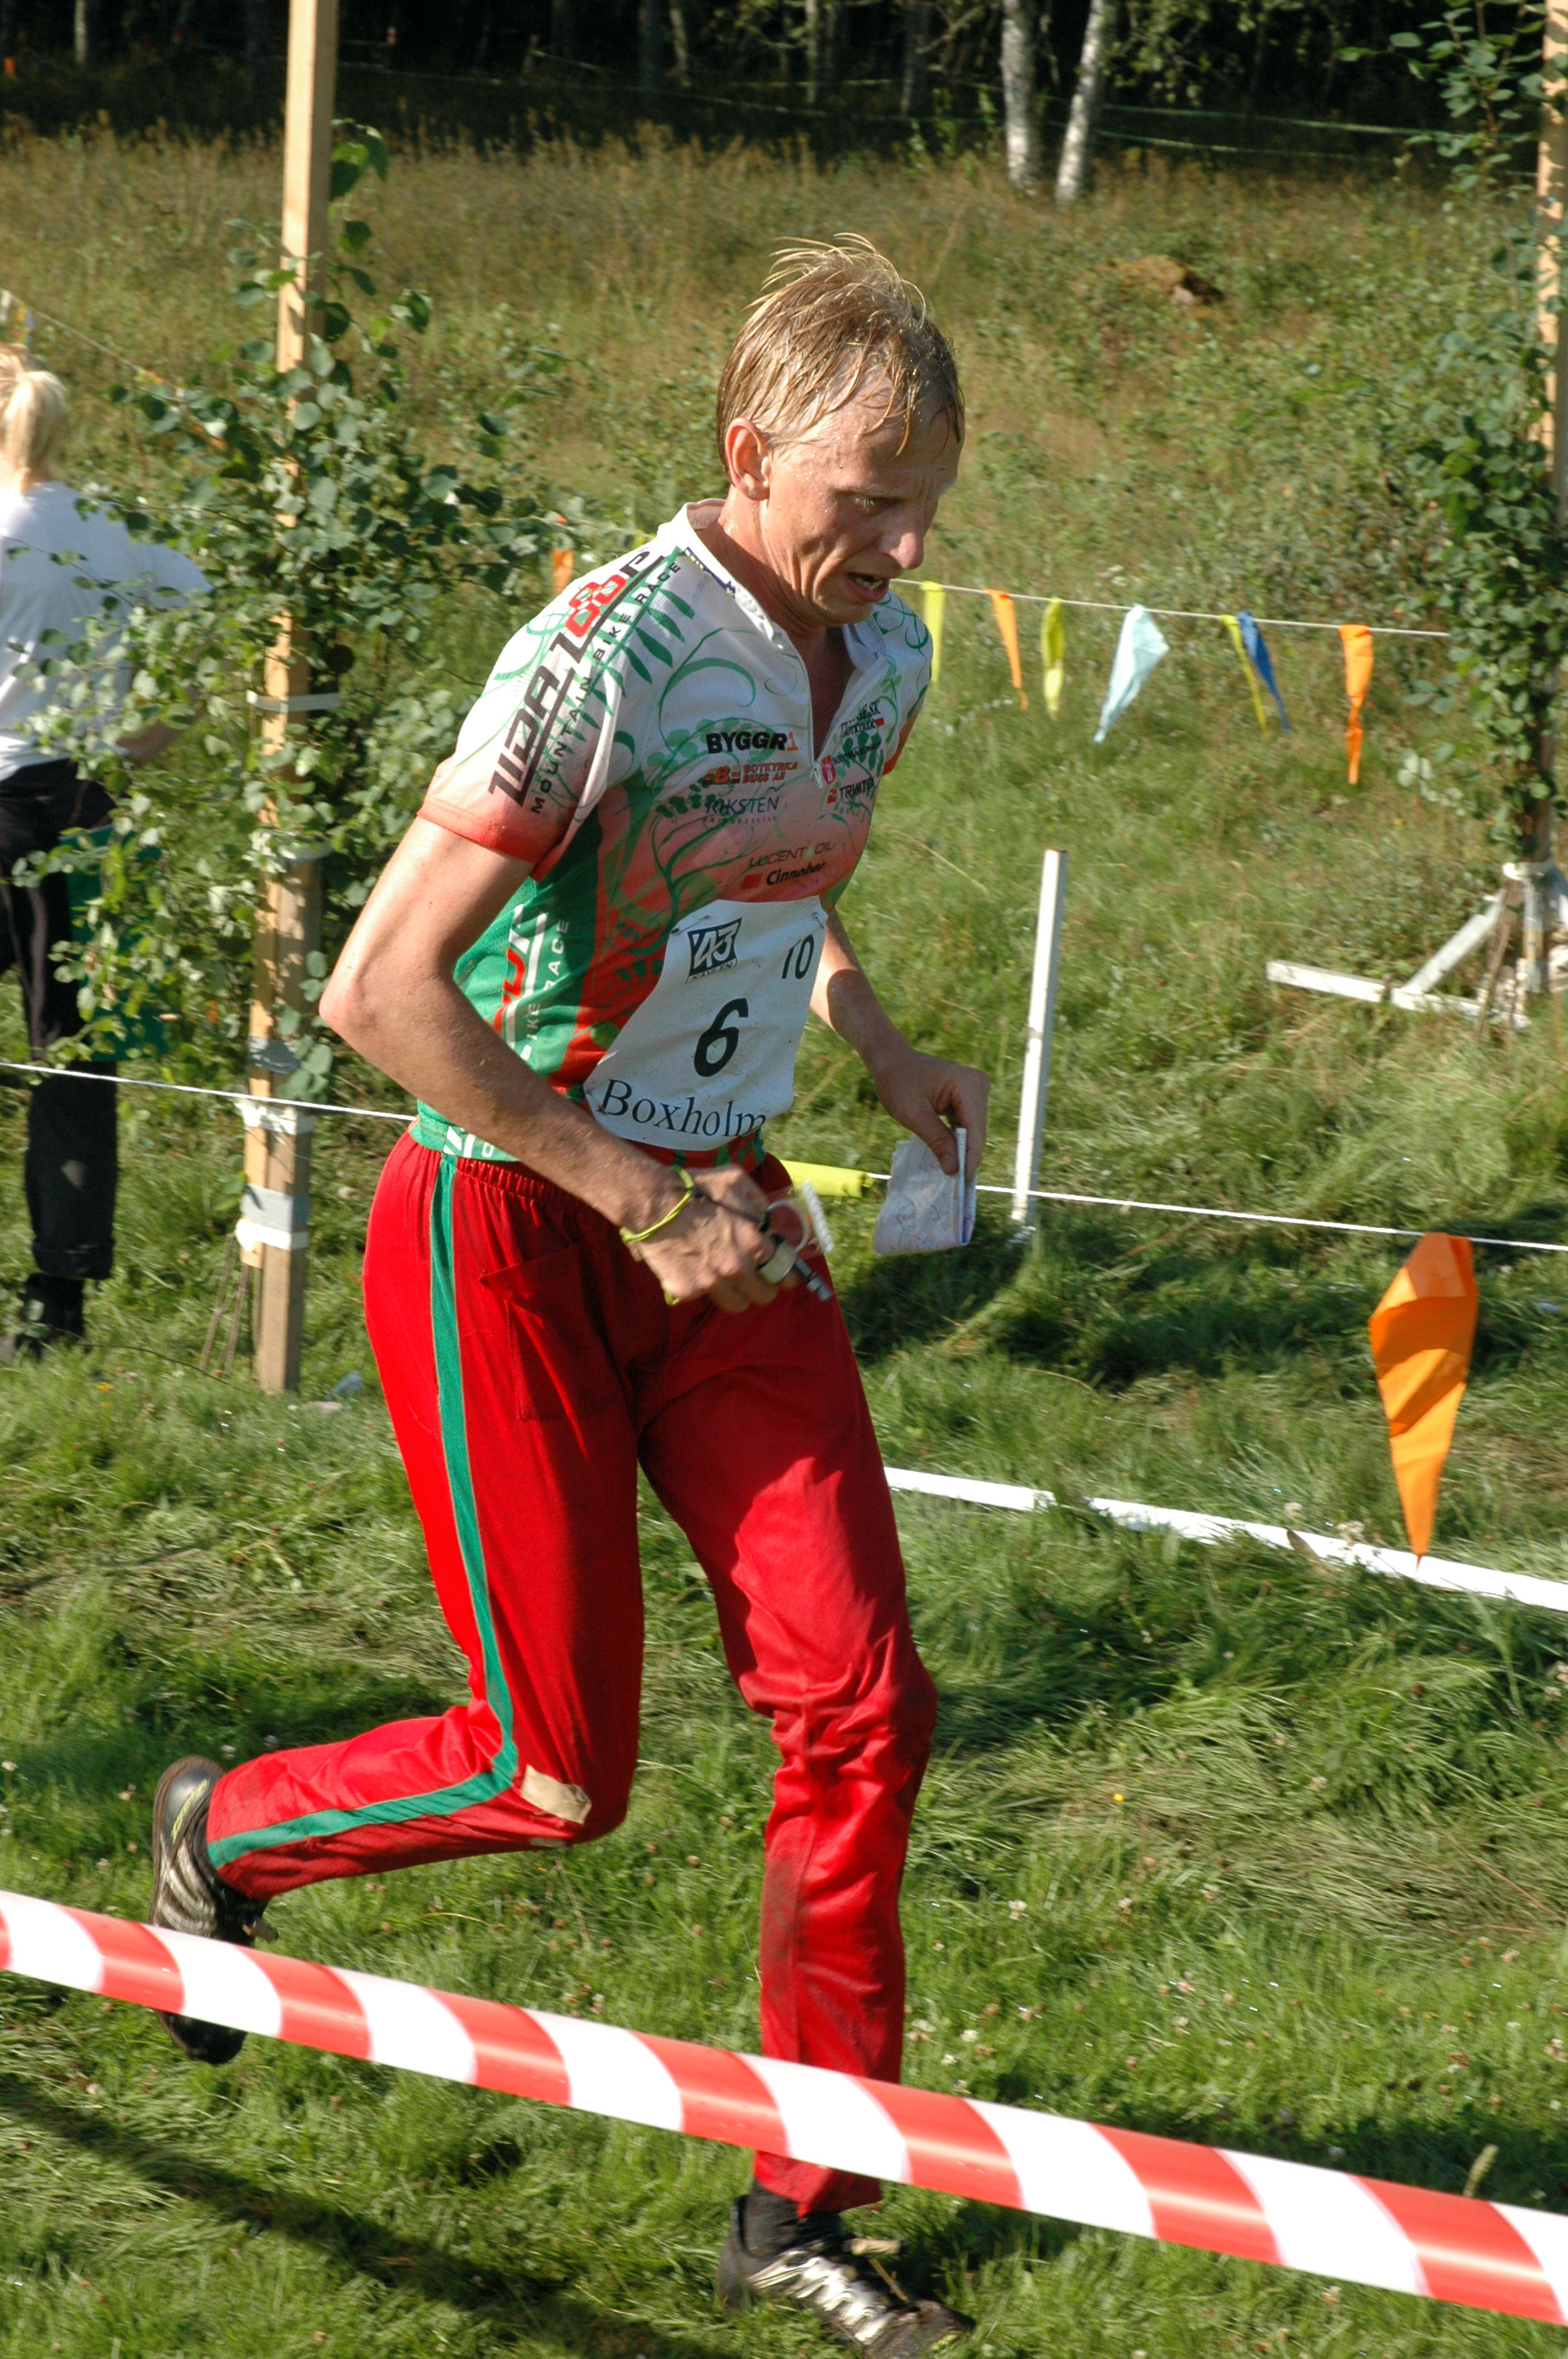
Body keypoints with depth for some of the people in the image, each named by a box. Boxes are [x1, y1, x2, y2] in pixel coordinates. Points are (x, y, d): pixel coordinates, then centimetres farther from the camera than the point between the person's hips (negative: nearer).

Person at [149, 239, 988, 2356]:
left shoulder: (886, 656, 3)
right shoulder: (608, 658, -23)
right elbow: (381, 992, -24)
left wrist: (880, 1052, 5)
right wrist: (629, 1194, -21)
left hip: (720, 1219, 7)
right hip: (508, 1228, -7)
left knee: (863, 1701, -3)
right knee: (564, 1769, -1)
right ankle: (222, 1833, 30)